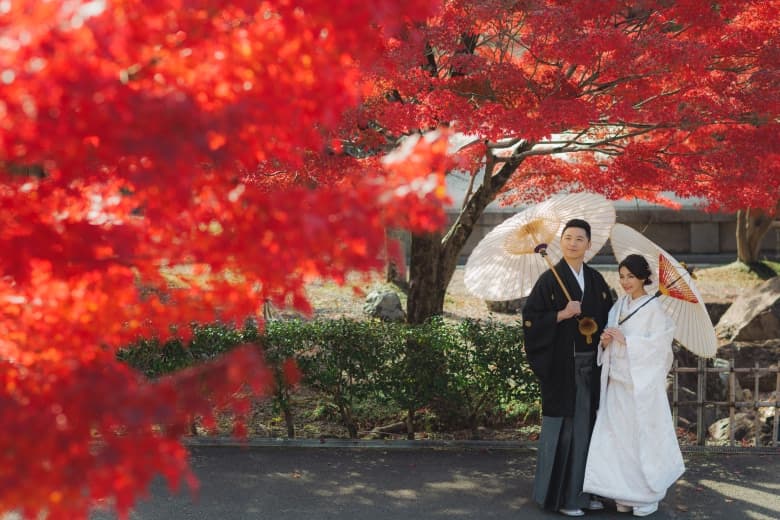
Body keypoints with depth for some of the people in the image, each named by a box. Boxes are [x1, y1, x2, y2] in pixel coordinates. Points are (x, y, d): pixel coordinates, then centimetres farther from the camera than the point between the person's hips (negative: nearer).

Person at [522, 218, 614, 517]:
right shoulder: (550, 279, -7)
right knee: (562, 428, -1)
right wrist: (562, 315, -20)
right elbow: (531, 319, -10)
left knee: (586, 426, 9)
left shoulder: (596, 280, 9)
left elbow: (607, 316, 17)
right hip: (561, 366, -5)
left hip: (590, 366, 5)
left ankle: (581, 491, 21)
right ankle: (558, 495, 10)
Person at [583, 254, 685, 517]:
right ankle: (625, 494, 14)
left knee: (643, 437, 0)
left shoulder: (654, 308, -8)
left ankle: (648, 496, 12)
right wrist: (605, 341, -7)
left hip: (642, 384, -5)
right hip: (616, 381, 6)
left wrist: (625, 340, -17)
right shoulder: (619, 305, 10)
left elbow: (659, 344, -14)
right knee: (618, 437, 5)